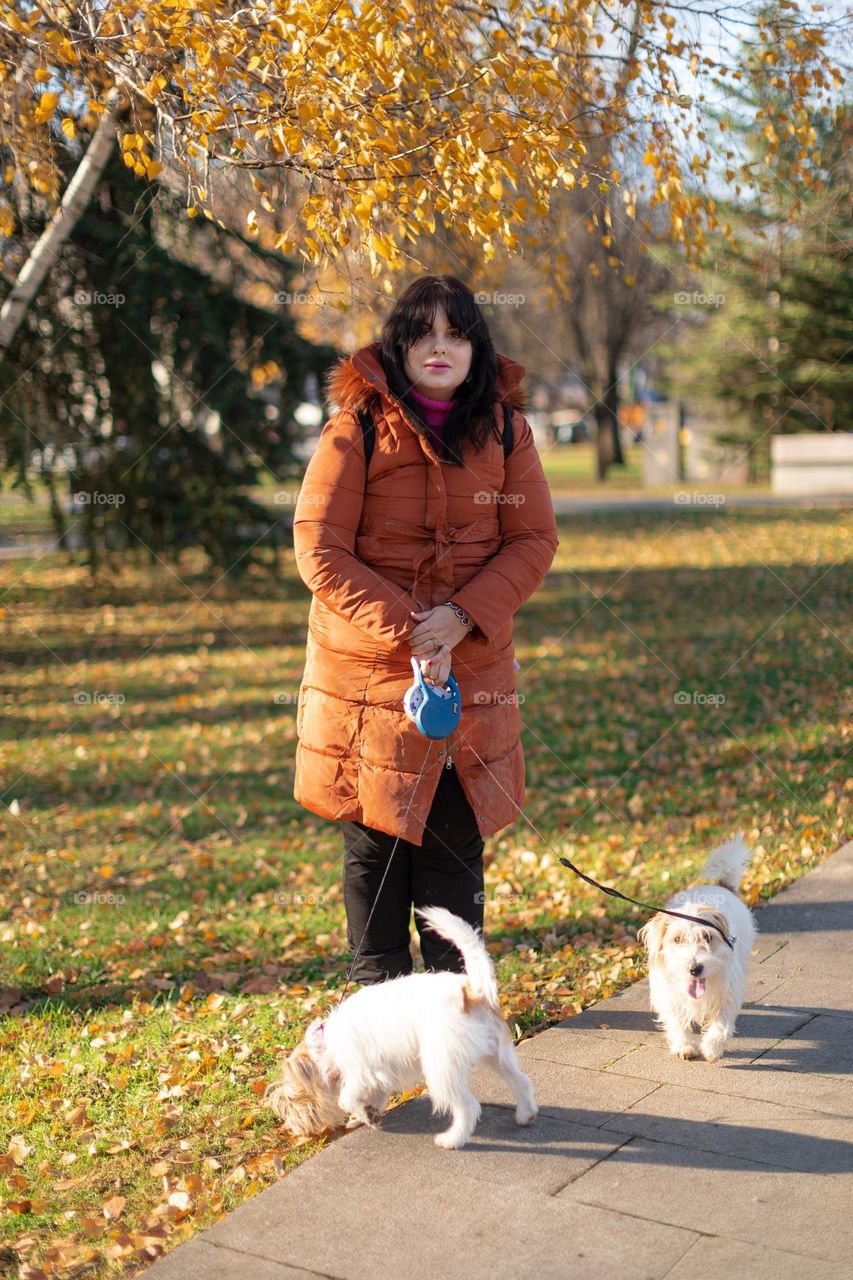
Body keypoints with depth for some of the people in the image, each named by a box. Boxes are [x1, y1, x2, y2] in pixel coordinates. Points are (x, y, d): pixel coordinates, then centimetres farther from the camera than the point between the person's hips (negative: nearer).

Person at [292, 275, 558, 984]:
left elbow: (535, 539, 0)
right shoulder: (356, 429, -6)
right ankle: (378, 993, 24)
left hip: (473, 671, 3)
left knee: (457, 842, 12)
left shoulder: (506, 430, 4)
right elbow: (320, 550, -10)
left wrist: (461, 618, -15)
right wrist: (403, 629, -17)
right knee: (374, 843, 8)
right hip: (368, 671, -2)